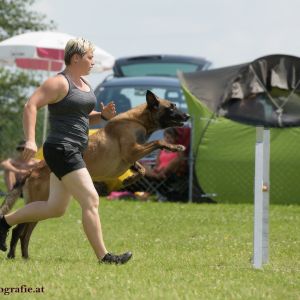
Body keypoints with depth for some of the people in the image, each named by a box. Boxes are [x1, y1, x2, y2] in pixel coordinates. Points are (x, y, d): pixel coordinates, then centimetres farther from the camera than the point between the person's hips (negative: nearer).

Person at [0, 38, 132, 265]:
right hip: (62, 151, -10)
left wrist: (103, 114, 4)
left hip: (73, 152, 10)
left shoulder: (83, 84, 17)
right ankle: (103, 256, -11)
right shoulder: (60, 83, -12)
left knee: (56, 208, 15)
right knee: (91, 201, -13)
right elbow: (31, 105, -19)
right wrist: (30, 140, -29)